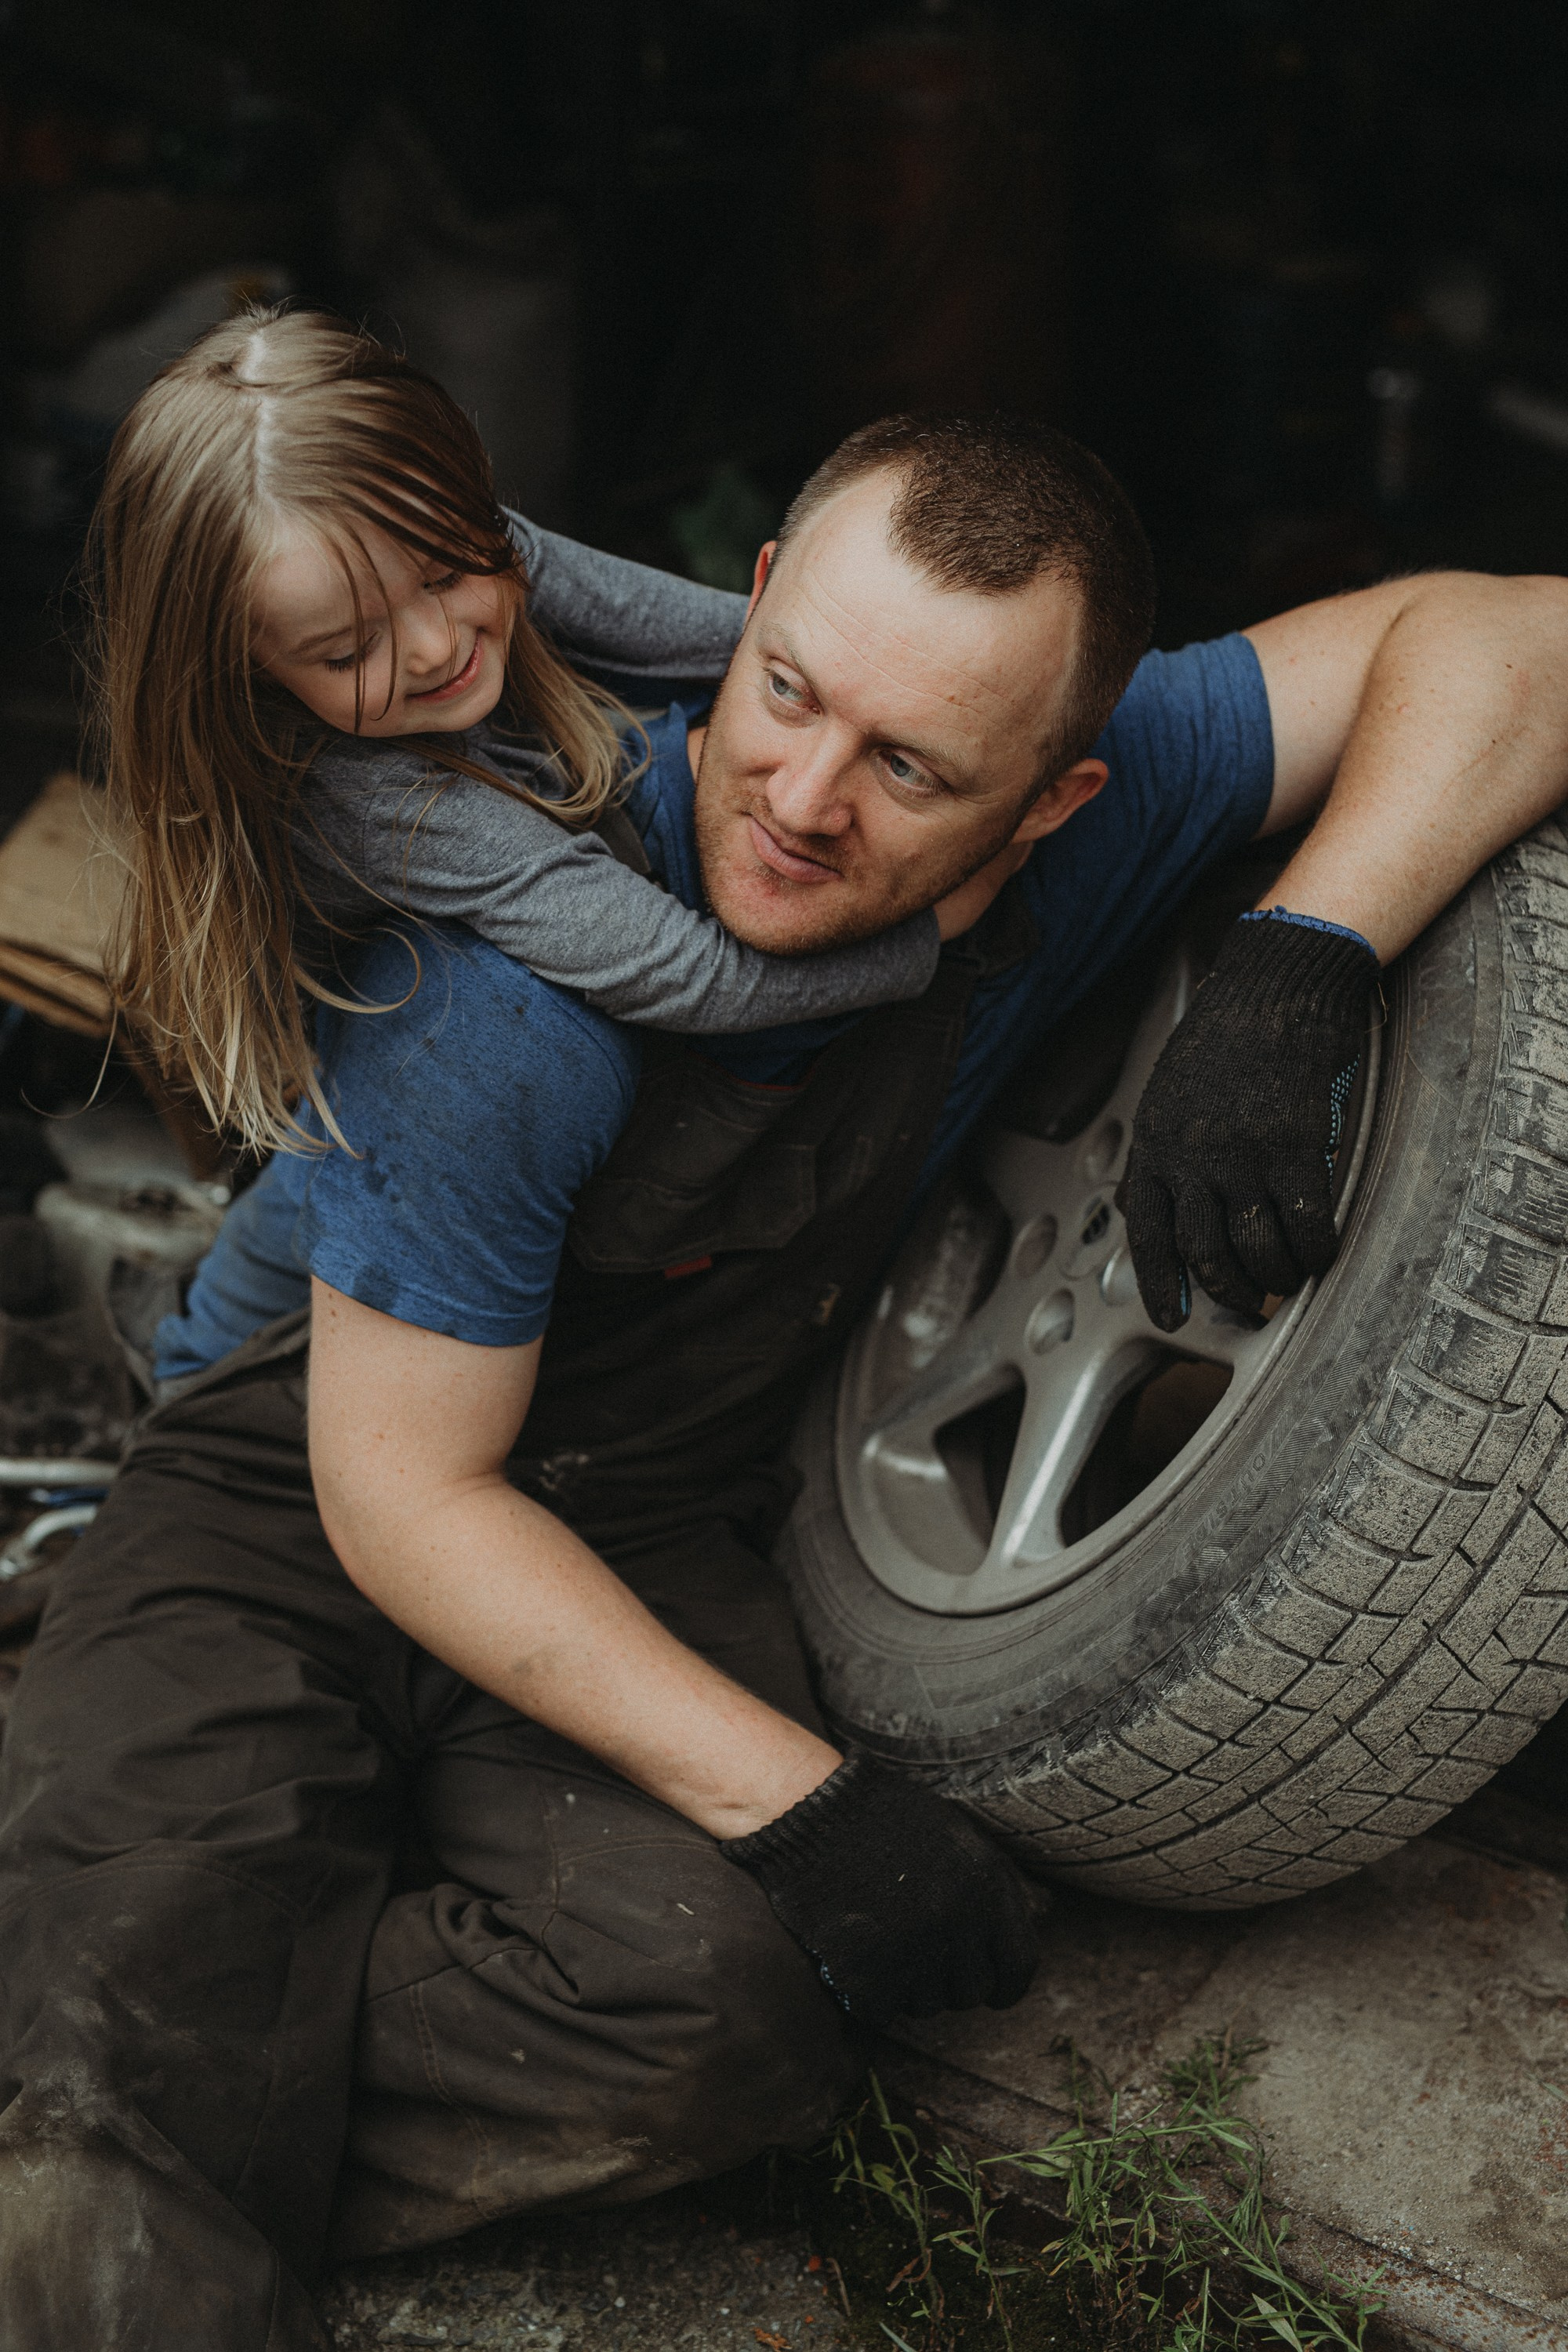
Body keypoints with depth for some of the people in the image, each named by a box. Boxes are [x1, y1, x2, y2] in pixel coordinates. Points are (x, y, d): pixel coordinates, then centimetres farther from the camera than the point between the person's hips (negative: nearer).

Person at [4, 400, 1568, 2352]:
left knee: (724, 2002, -27)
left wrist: (1295, 966, -31)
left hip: (647, 1528, 4)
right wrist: (788, 1798, -25)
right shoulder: (520, 968, -28)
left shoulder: (1066, 826, -15)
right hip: (300, 1483, -3)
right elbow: (400, 1484, -21)